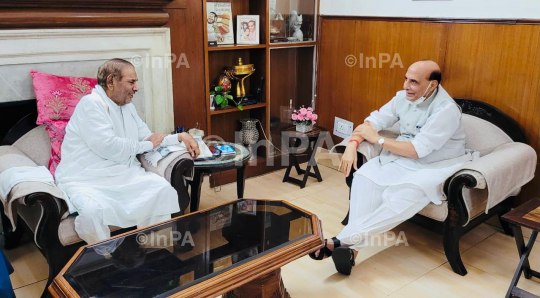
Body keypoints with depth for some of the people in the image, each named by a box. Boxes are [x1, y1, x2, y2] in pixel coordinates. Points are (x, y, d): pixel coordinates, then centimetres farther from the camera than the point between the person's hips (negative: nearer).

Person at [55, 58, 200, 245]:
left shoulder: (128, 107, 16)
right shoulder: (91, 103, -10)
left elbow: (150, 139, 22)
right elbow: (108, 147, -22)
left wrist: (180, 137, 7)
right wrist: (146, 145, -7)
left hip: (123, 175, 7)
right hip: (85, 179, -6)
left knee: (162, 187, -17)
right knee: (93, 210, -36)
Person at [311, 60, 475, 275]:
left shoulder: (446, 109, -22)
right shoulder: (404, 97, -1)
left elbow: (416, 150, -25)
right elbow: (372, 122, 2)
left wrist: (377, 139, -16)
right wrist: (352, 145, -16)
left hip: (436, 167, -6)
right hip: (403, 159, 6)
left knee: (404, 197, -35)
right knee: (364, 177, -20)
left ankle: (343, 239, -33)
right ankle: (352, 245, -26)